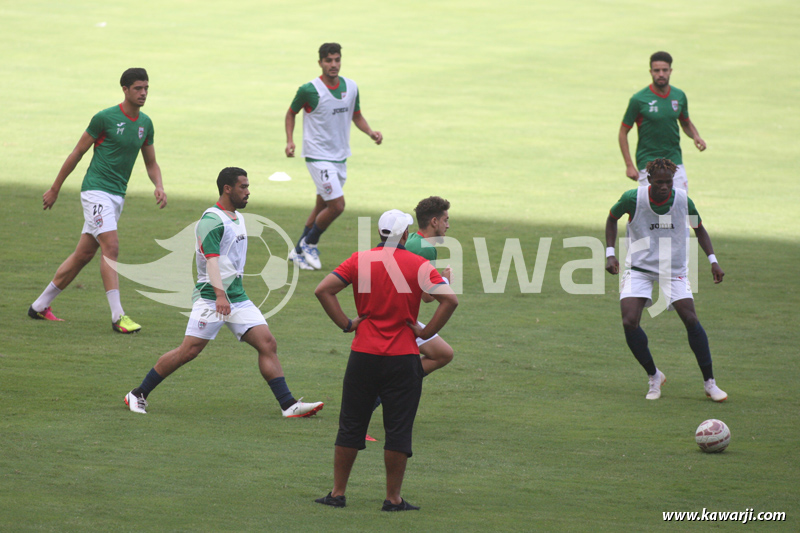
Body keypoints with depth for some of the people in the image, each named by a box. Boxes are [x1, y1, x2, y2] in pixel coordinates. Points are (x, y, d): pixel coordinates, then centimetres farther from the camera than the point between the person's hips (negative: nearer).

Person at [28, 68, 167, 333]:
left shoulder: (145, 123, 9)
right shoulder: (105, 118, -10)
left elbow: (151, 163, 18)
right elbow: (77, 153, -3)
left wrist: (159, 187, -4)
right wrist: (55, 188, 2)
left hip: (117, 196, 7)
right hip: (96, 190, -7)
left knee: (83, 254, 11)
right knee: (111, 246, -19)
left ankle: (40, 306, 22)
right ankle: (117, 316, -22)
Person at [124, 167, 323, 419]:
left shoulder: (238, 218, 16)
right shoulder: (211, 220, -13)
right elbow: (211, 259, -24)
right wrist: (220, 295, -36)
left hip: (237, 297, 8)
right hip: (211, 298, -8)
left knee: (268, 344, -3)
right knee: (189, 350, -9)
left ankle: (289, 405, -4)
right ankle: (138, 395, 4)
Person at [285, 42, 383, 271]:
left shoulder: (351, 87, 2)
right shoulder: (309, 90, -13)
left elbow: (356, 116, 15)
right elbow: (291, 113, 3)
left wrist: (371, 132, -3)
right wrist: (290, 140, -9)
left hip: (340, 157, 6)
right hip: (318, 156, -6)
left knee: (322, 206, 14)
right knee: (337, 205, -15)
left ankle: (299, 251, 29)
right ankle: (309, 244, 7)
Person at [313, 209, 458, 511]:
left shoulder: (360, 261, 1)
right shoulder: (418, 265, -4)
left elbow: (323, 290, -5)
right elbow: (449, 299, -13)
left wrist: (345, 324, 1)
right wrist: (426, 332, -4)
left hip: (363, 356, 2)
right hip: (403, 359, -2)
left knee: (351, 427, 10)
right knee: (398, 430, 4)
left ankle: (338, 493, 13)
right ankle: (393, 498, 5)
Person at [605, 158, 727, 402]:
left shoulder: (683, 201, -12)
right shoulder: (633, 198, -16)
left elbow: (699, 228, 7)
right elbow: (612, 218, 5)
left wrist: (713, 260, -3)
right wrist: (610, 253, -5)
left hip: (674, 269, 1)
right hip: (639, 267, -1)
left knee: (691, 320, -12)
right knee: (629, 322, -17)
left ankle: (709, 383, 1)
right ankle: (653, 376, 5)